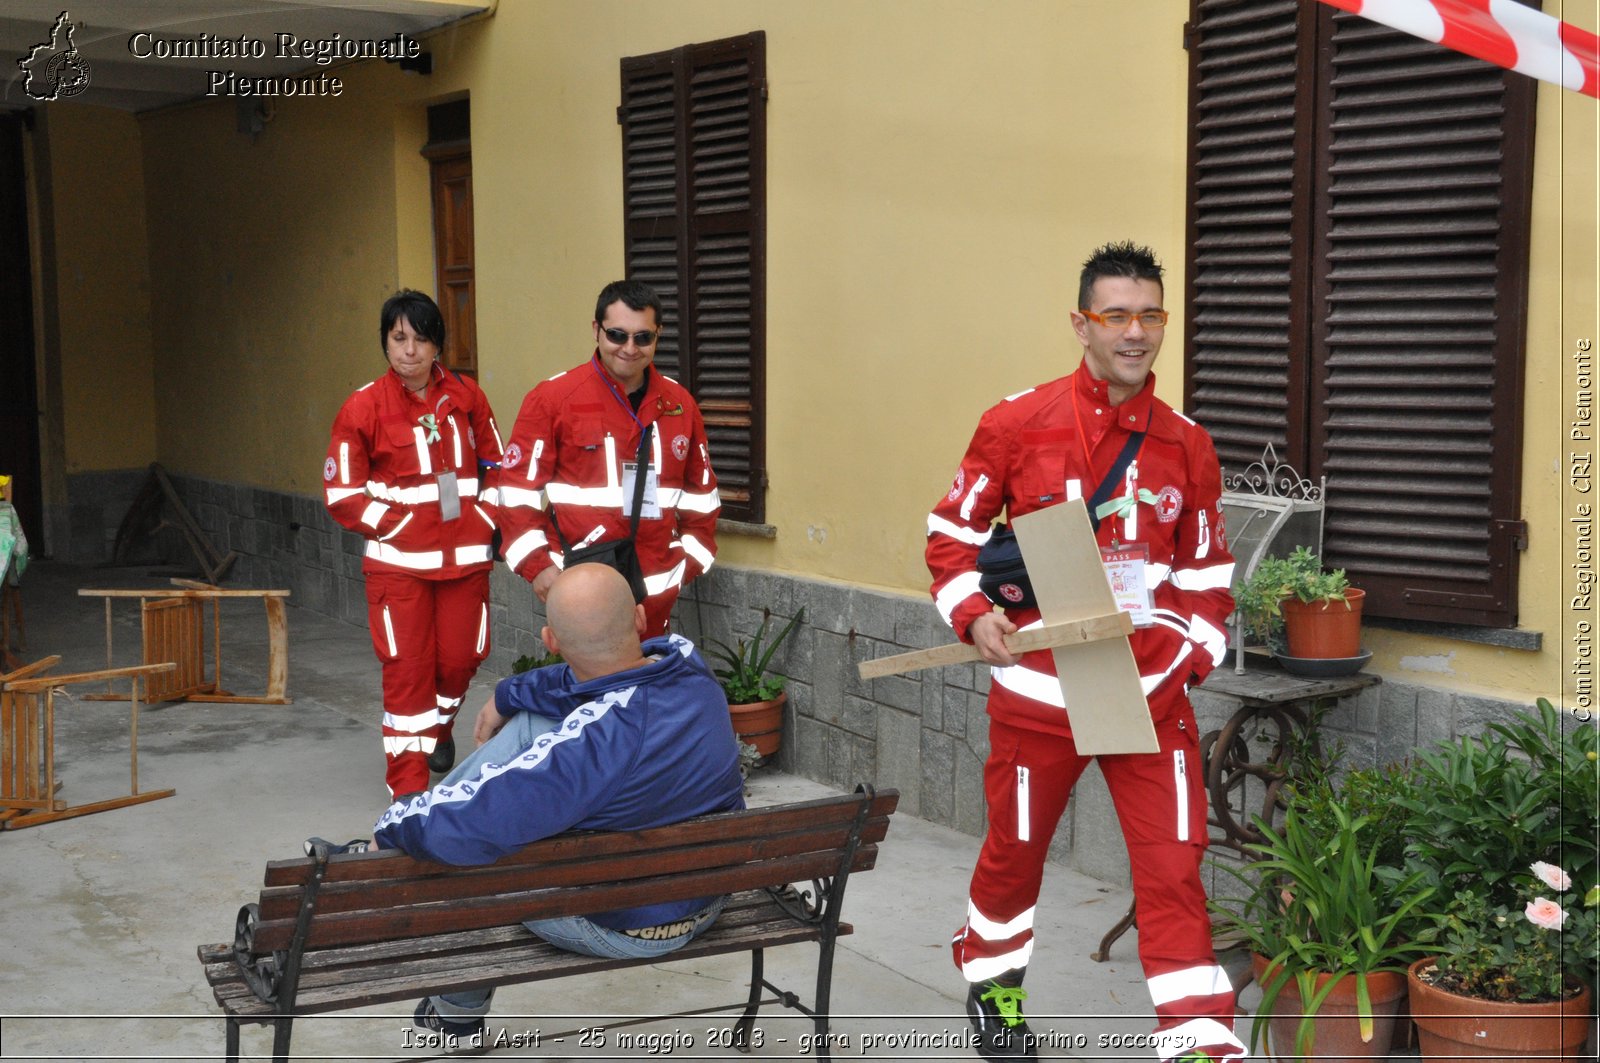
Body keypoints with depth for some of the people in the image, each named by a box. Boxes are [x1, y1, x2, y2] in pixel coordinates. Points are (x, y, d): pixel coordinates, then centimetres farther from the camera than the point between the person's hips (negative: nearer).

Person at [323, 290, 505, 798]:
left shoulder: (465, 396, 5)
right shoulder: (364, 407, -3)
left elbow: (496, 464, 16)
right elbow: (343, 493, -1)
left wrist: (484, 517, 3)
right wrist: (398, 525, -7)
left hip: (465, 555, 3)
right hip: (397, 560, -3)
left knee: (460, 657, 7)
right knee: (407, 666, -4)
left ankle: (439, 726, 40)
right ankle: (407, 786, 5)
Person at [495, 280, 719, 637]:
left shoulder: (680, 404, 7)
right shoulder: (552, 397, -6)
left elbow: (700, 488, 17)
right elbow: (520, 484, -5)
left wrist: (692, 556, 10)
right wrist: (536, 564, -10)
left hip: (656, 589, 4)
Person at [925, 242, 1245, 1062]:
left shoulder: (1187, 445, 3)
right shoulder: (1016, 424, -5)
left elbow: (1206, 570, 13)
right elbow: (952, 532, 3)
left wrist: (1193, 650, 0)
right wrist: (972, 613, -11)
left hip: (1150, 690, 2)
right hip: (1037, 686, -1)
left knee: (1173, 863, -1)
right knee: (1016, 847, 15)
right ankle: (992, 984, 40)